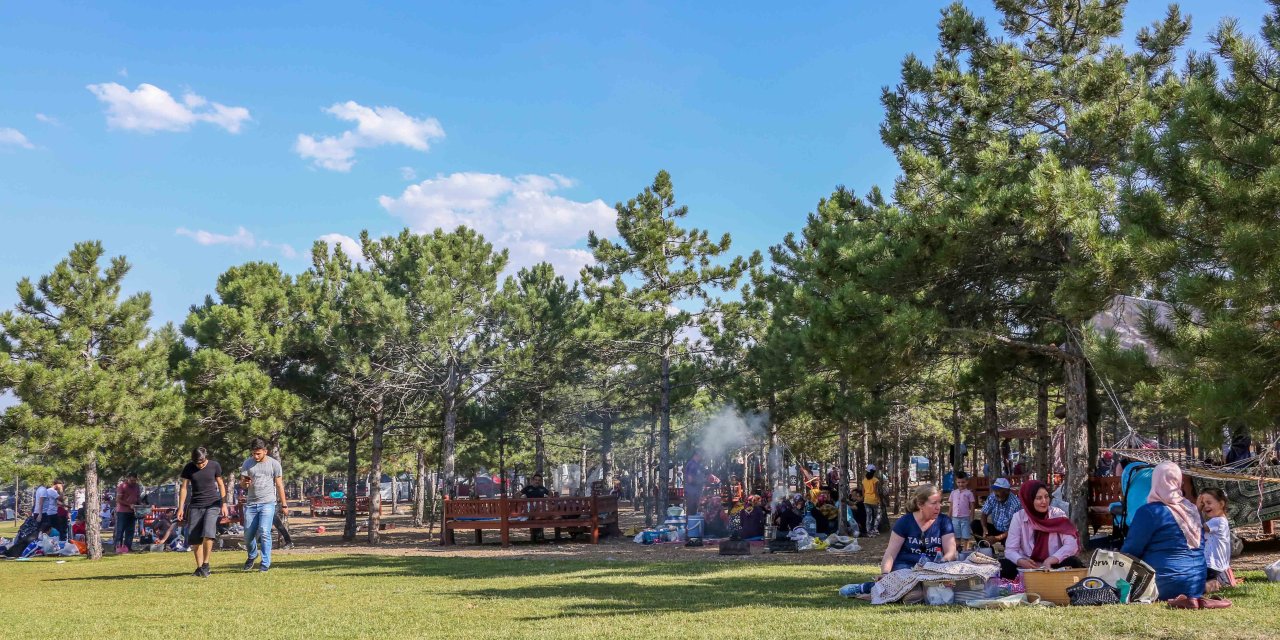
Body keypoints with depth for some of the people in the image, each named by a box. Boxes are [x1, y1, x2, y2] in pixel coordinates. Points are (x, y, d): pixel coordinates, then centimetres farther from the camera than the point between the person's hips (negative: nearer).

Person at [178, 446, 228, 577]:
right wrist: (181, 508, 2)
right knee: (194, 538, 0)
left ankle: (206, 564, -6)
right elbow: (184, 488, 5)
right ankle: (199, 567, 11)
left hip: (213, 504, -2)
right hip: (195, 506, 2)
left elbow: (221, 485, 7)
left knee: (208, 534, -20)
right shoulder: (189, 468, -1)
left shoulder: (214, 466, -3)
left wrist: (224, 504, 5)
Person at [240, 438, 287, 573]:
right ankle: (252, 555, 34)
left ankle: (265, 563, -5)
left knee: (264, 532, -14)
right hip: (251, 504, 3)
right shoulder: (247, 463, 7)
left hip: (267, 503, -3)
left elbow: (279, 485, 4)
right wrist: (245, 483, -19)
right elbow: (242, 483, 6)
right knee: (248, 534, 5)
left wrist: (284, 504, 1)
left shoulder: (274, 464, 1)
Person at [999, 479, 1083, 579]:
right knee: (1002, 566, -27)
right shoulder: (1019, 517, -4)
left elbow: (1071, 545, -14)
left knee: (1074, 563, -30)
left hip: (1054, 566, 0)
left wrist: (1049, 561, -29)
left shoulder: (1058, 515, -5)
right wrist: (1021, 561, -30)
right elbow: (1010, 550, -6)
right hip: (1027, 567, 0)